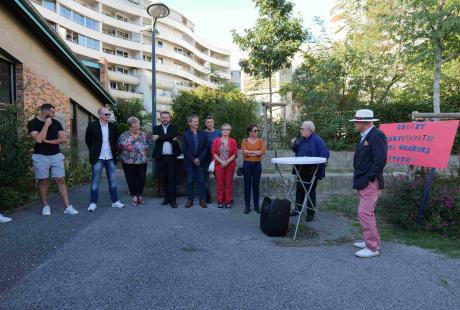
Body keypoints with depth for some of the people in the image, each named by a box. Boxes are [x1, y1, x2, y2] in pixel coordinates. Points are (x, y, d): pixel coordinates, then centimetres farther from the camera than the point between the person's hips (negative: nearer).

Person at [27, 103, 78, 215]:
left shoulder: (56, 123, 7)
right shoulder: (33, 123, -4)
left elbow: (64, 139, 0)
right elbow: (38, 139, -19)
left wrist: (48, 141, -10)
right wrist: (46, 124, -15)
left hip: (56, 155, 3)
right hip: (40, 157, -3)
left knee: (61, 180, 0)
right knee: (43, 181, 5)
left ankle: (68, 207, -1)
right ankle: (45, 206, 18)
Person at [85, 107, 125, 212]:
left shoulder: (112, 126, 5)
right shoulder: (92, 125, -5)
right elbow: (87, 140, 5)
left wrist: (112, 150, 11)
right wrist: (94, 151, 8)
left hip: (110, 157, 4)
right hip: (98, 158, -3)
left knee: (112, 180, 8)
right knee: (95, 180, 1)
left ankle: (115, 201, 16)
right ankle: (93, 203, 9)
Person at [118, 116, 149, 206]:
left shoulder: (143, 135, 5)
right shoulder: (124, 135, 0)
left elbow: (146, 147, 9)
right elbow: (121, 146, 2)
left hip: (142, 162, 1)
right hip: (128, 162, -1)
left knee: (142, 179, 3)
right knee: (131, 180, 3)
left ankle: (140, 195, 21)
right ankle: (134, 196, 16)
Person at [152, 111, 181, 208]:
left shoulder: (174, 127, 9)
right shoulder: (156, 128, 13)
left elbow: (174, 135, -13)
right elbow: (156, 138, -6)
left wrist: (159, 137, -14)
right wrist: (170, 138, -12)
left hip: (171, 156, -2)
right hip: (160, 157, 2)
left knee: (172, 178, -4)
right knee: (163, 178, 6)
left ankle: (172, 199, 0)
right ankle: (167, 197, 18)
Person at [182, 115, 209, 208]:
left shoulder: (203, 134, 6)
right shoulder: (185, 135, 1)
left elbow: (206, 148, 3)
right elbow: (184, 149, -4)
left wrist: (199, 159, -9)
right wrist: (193, 159, -11)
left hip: (200, 162, 1)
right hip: (189, 162, -1)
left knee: (201, 181, 4)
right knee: (190, 182, 5)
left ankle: (202, 200, 12)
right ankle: (190, 200, 14)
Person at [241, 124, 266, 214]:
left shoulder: (260, 140, 4)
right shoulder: (244, 141, 1)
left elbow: (263, 151, -11)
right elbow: (244, 152, -13)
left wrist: (249, 152, -13)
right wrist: (256, 152, -12)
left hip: (257, 164, 1)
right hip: (247, 164, -1)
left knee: (256, 185, 6)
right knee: (247, 185, 4)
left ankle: (256, 206, 16)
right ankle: (247, 206, 13)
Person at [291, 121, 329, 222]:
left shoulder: (316, 139, -15)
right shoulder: (301, 139, 7)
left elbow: (325, 153, -22)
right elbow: (297, 151, 18)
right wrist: (294, 144, -1)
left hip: (312, 171, -7)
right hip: (301, 170, 7)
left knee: (311, 191, 5)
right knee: (299, 189, 15)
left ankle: (310, 213, 17)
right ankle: (297, 209, 29)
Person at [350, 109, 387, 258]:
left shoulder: (377, 136, -15)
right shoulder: (365, 136, 15)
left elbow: (380, 161, -22)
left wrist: (368, 179, -19)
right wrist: (359, 178, 13)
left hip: (370, 183, -10)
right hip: (363, 183, 10)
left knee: (364, 213, -9)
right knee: (367, 213, 17)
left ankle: (372, 248, 2)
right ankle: (372, 241, 31)